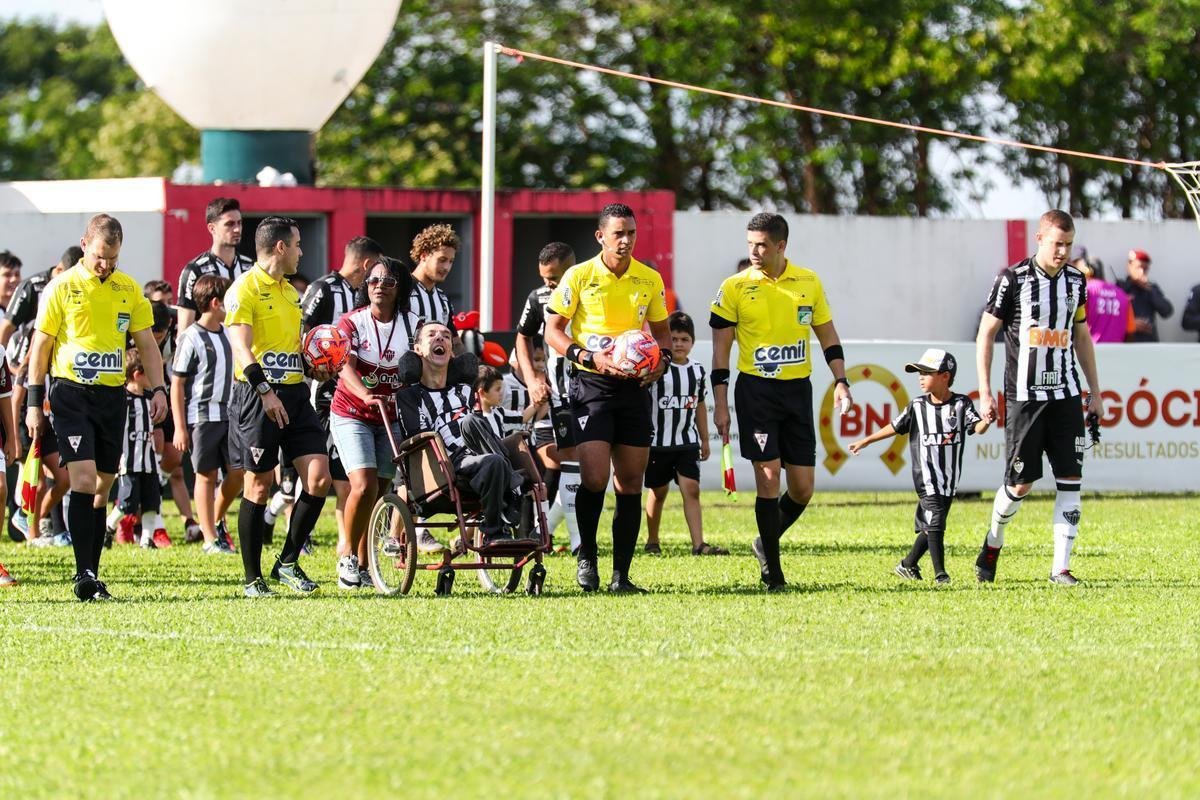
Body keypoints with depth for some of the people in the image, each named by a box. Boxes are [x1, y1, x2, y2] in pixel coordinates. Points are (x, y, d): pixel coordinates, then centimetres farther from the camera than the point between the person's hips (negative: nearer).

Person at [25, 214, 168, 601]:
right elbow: (41, 345, 1)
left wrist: (158, 389, 1)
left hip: (112, 395, 4)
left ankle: (92, 574, 12)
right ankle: (84, 575, -15)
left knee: (102, 487, 6)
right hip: (71, 394, -4)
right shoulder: (62, 287, -2)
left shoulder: (129, 289, 8)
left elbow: (146, 343, 14)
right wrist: (34, 401, -2)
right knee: (83, 479, -15)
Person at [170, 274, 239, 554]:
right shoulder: (191, 338, -9)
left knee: (238, 472, 1)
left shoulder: (228, 334, 11)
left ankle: (217, 521, 23)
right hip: (201, 415, -6)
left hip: (230, 414, 6)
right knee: (206, 476, 1)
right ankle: (210, 539, 7)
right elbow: (177, 384, -9)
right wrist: (180, 427, -12)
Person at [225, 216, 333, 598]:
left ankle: (288, 562, 8)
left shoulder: (290, 292, 18)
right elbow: (241, 346, -20)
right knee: (259, 485, -2)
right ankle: (252, 578, 7)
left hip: (294, 394, 7)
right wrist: (265, 391, -30)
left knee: (319, 477, -4)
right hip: (257, 395, -7)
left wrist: (313, 367, 12)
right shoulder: (244, 290, -8)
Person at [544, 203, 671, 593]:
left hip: (634, 386, 4)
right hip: (591, 386, -4)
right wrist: (590, 358, -16)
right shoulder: (580, 276, -4)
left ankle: (621, 575, 6)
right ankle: (587, 555, 7)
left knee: (631, 482, 2)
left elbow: (661, 330, 19)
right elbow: (552, 329, -2)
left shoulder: (650, 279, 7)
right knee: (595, 477, -15)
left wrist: (663, 359, -3)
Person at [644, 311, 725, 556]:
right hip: (658, 441, -3)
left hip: (687, 442, 3)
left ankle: (699, 543, -15)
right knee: (658, 491, 8)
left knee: (691, 488, -8)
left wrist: (704, 439, 20)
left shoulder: (697, 370, 7)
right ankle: (652, 541, 24)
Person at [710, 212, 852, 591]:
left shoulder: (808, 283, 5)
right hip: (756, 390, -3)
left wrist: (840, 382, 3)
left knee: (803, 486, 2)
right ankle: (772, 569, -1)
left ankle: (766, 543, 27)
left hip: (797, 390, 3)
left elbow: (828, 336, 14)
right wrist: (720, 404, -3)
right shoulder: (735, 287, -3)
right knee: (768, 475, -10)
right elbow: (721, 349, 1)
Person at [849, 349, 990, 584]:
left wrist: (986, 421, -34)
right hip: (926, 476, -2)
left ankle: (908, 564, 26)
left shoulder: (961, 404, 0)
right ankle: (940, 573, -10)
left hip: (950, 478, 2)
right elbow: (895, 427, 10)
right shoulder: (918, 406, 2)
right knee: (934, 521, -12)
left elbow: (976, 427, -11)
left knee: (929, 525, 10)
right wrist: (864, 442, 13)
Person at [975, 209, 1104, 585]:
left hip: (1066, 395, 4)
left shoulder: (1075, 281, 8)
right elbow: (985, 334, -2)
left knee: (1070, 481, -6)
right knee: (1020, 483, -1)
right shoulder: (1013, 279, -6)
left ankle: (1060, 567, -4)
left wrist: (1095, 391, 17)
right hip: (1024, 396, -4)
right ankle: (993, 543, 27)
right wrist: (985, 394, -8)